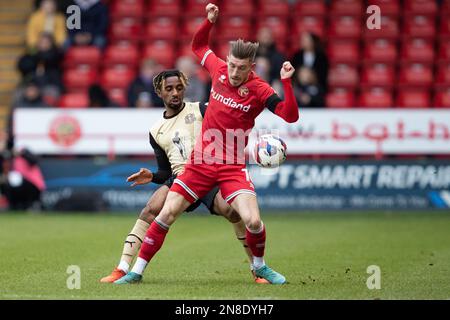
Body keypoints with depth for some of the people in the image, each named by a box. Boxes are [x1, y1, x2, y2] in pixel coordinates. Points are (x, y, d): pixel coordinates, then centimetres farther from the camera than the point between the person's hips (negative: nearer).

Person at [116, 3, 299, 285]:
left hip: (233, 166, -3)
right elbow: (198, 46, 19)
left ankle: (260, 266, 13)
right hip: (201, 161, 3)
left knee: (253, 221, -17)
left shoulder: (259, 90, -11)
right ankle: (137, 271, 8)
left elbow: (290, 116, -21)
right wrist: (210, 21, 5)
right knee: (167, 213, -2)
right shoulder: (219, 70, 0)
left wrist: (287, 82, -30)